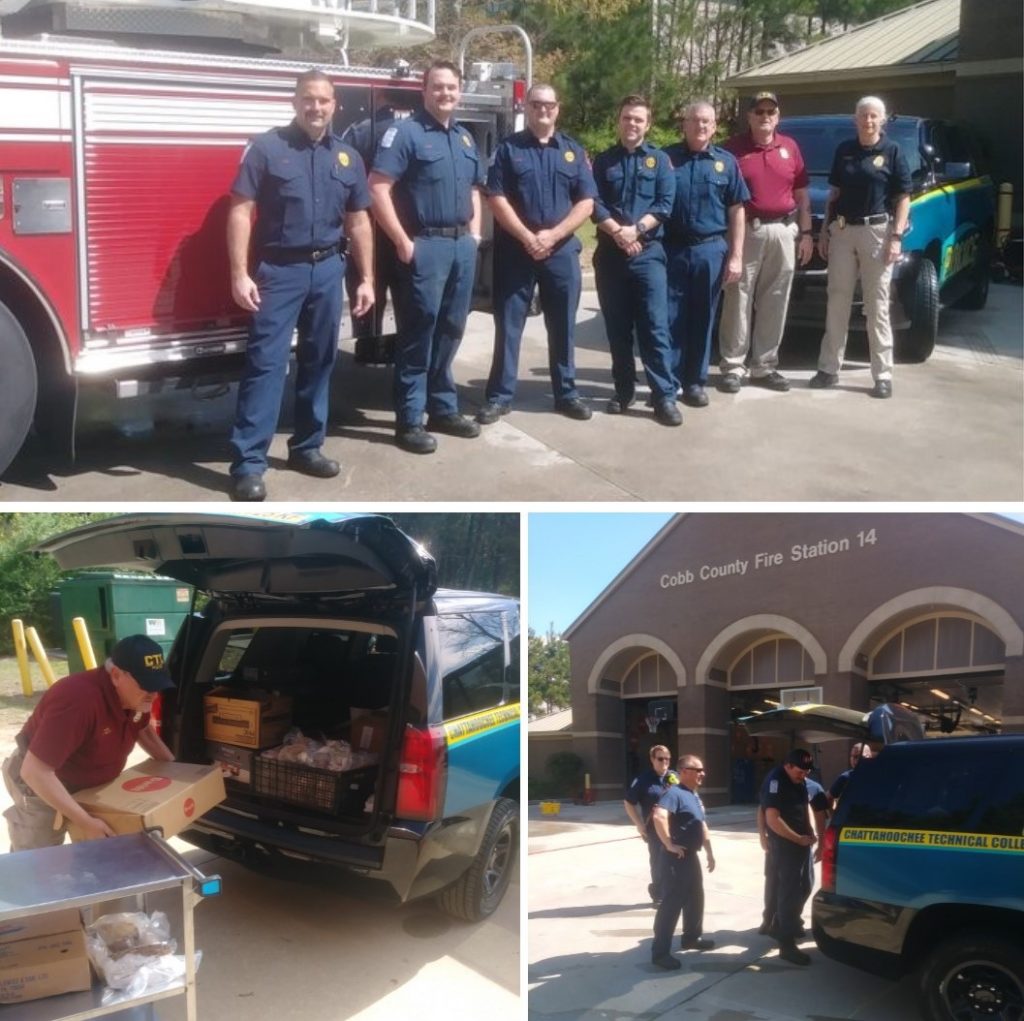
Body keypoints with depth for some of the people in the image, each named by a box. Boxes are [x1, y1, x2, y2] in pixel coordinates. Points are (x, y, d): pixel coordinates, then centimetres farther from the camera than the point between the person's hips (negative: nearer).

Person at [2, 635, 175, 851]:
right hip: (41, 787, -8)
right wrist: (85, 822, -40)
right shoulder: (78, 701, -40)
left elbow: (143, 730, 13)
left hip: (92, 784, 8)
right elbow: (34, 772, -40)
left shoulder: (138, 697, -13)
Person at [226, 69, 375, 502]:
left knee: (319, 362, 11)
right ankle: (248, 461, -8)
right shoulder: (266, 148, -4)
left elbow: (358, 222, 14)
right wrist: (239, 274, -15)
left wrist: (366, 278, 9)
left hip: (328, 270, 5)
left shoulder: (348, 157, 10)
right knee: (266, 362, -8)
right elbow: (241, 212, -8)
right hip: (278, 270, -5)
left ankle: (306, 446, 24)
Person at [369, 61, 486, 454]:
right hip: (425, 245, -7)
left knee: (450, 329, 12)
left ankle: (443, 408, 22)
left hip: (462, 245, 7)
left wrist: (475, 231, 13)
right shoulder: (405, 132, -8)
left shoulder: (465, 138, 15)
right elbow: (378, 188, -15)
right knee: (418, 333, -4)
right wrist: (403, 242, -18)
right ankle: (409, 420, 1)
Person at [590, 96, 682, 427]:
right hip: (610, 253, 2)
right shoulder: (603, 161, 10)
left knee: (655, 325, -7)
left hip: (648, 252, -2)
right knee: (617, 327, 6)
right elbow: (594, 204, 0)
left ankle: (664, 396, -8)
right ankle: (623, 390, 15)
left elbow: (664, 204, -2)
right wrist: (618, 232, -16)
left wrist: (636, 230, -15)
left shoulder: (659, 160, 9)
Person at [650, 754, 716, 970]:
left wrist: (710, 853, 22)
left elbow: (702, 826, 24)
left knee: (695, 898, 21)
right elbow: (659, 816, -35)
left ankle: (692, 937, 40)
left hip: (691, 856, 10)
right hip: (676, 858, -10)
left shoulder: (695, 796, 14)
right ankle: (660, 952, -3)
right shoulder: (674, 793, -18)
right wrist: (669, 844, -28)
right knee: (671, 902, -7)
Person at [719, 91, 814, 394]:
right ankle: (732, 367, 2)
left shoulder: (790, 147, 10)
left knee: (774, 303, 7)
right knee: (738, 300, -3)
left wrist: (806, 233, 7)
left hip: (784, 231, 4)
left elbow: (802, 193, 12)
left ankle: (764, 367, 15)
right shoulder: (734, 147, -1)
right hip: (746, 231, -4)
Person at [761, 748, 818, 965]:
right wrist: (799, 838, -19)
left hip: (801, 842, 9)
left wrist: (809, 832, 6)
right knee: (789, 891, -6)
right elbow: (772, 819, -25)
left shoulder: (800, 781, 7)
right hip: (784, 845, -9)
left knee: (804, 886, 18)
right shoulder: (776, 781, -20)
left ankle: (785, 924, 37)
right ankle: (787, 945, -1)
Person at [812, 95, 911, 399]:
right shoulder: (843, 150, 10)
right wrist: (825, 230, 10)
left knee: (877, 306, 0)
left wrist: (897, 237, -11)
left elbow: (903, 198, -2)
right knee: (837, 301, 7)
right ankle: (829, 368, 15)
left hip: (877, 232, -4)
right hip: (842, 231, 4)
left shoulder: (892, 152, -1)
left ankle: (883, 375, 4)